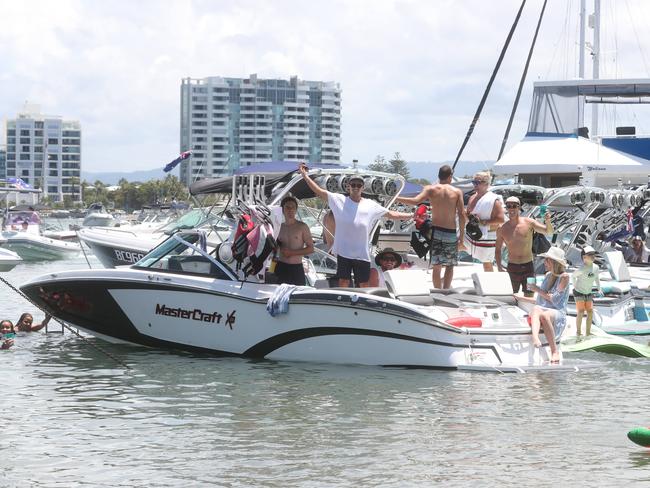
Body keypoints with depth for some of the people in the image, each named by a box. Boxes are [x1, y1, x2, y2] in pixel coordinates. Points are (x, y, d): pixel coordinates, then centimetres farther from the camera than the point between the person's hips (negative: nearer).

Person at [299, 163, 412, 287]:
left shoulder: (371, 205, 6)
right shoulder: (339, 200, 0)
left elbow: (391, 214, 12)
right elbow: (319, 191, -3)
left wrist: (412, 216, 10)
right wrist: (305, 175, -9)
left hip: (362, 254, 1)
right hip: (343, 252, -1)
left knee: (364, 286, 8)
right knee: (343, 284, 4)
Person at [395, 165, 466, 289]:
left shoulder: (430, 189, -1)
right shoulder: (457, 192, 0)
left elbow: (416, 201, -16)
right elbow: (462, 215, -4)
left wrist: (396, 198, -7)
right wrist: (461, 237, 2)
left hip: (436, 231, 0)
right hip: (451, 233, 0)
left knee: (436, 266, 8)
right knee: (450, 265, 11)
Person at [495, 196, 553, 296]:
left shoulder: (528, 223, -6)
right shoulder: (502, 229, 0)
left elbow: (549, 232, -11)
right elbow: (498, 248, 12)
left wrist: (548, 221, -33)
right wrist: (498, 265, -1)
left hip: (528, 266, -2)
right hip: (512, 268, 2)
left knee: (529, 297, -7)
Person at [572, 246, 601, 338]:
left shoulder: (595, 267, -7)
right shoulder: (582, 269, -23)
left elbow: (596, 278, 12)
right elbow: (573, 276, -7)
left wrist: (599, 288, 10)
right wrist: (575, 286, -2)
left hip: (588, 293, 6)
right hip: (579, 292, -6)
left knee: (590, 312, 1)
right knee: (581, 312, -12)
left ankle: (588, 332, 10)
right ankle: (578, 332, -2)